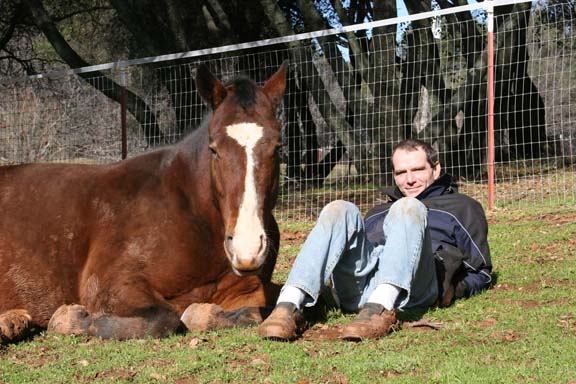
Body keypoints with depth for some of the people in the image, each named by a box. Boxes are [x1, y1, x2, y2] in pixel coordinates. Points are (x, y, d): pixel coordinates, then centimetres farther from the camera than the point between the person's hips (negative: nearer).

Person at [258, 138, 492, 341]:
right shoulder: (378, 212, 42)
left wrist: (451, 290, 2)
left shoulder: (462, 207, 31)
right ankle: (289, 305, -40)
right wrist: (333, 276, 12)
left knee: (408, 208, -26)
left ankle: (380, 309, -49)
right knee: (340, 210, -19)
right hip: (357, 290, 3)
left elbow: (480, 271, 22)